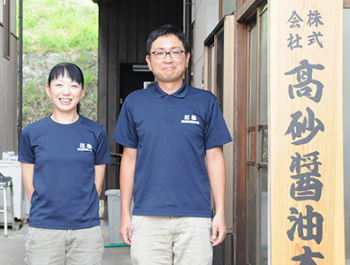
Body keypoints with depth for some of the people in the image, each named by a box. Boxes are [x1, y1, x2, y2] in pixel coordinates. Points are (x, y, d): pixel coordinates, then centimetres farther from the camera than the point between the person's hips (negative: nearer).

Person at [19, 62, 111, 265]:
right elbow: (30, 187, 6)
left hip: (86, 230, 0)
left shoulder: (96, 133, 4)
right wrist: (49, 210, 3)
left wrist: (79, 213, 4)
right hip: (43, 230, 0)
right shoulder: (32, 133, 3)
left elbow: (96, 186, 7)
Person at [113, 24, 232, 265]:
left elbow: (214, 158, 6)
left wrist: (220, 213, 1)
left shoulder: (206, 102, 6)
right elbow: (129, 159, 10)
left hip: (195, 217, 0)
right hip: (147, 216, 1)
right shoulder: (135, 103, 8)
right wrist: (125, 213, 6)